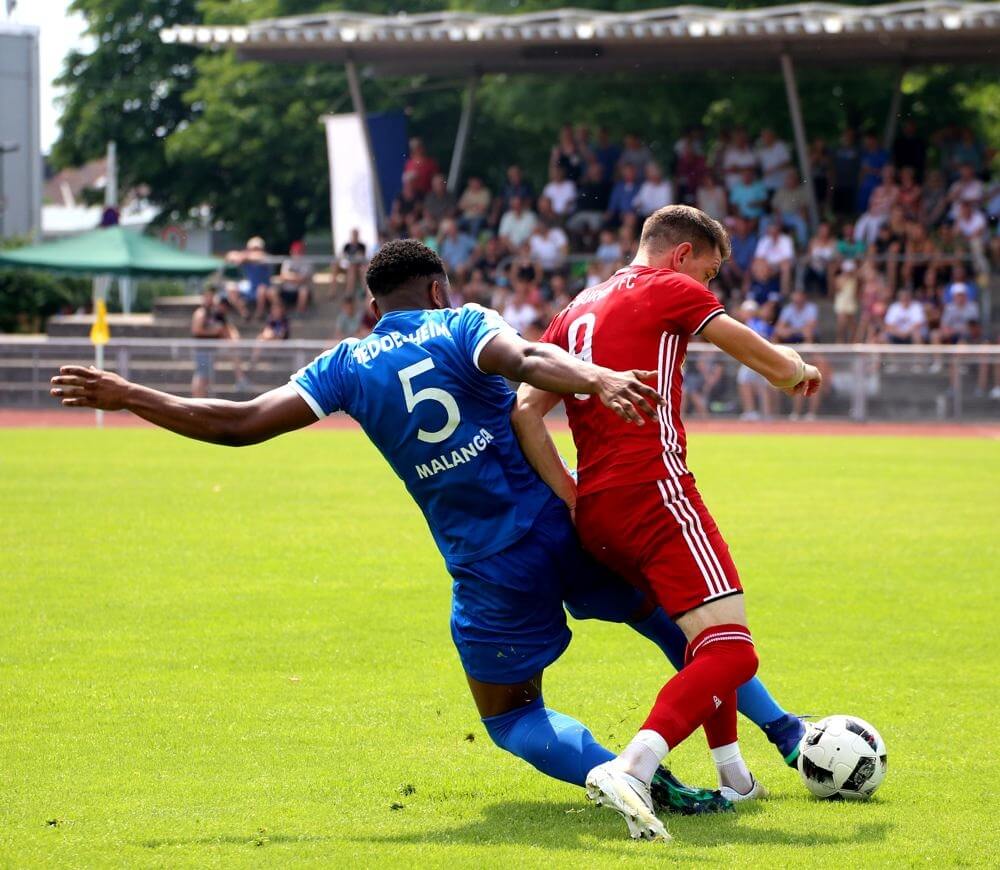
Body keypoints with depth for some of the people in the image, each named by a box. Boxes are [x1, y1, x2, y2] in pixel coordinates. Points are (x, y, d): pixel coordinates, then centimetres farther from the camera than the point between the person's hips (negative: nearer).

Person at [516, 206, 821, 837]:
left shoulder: (578, 312, 23)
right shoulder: (672, 290, 4)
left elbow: (525, 412, 11)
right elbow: (775, 365, 7)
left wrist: (572, 498, 8)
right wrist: (800, 371, 30)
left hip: (595, 517, 8)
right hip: (653, 493, -8)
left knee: (707, 636, 27)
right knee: (732, 653, -14)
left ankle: (733, 777, 28)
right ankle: (631, 770, -34)